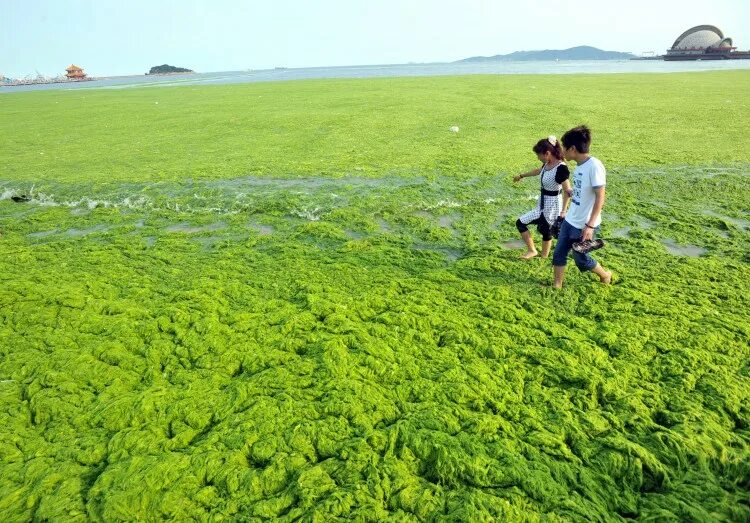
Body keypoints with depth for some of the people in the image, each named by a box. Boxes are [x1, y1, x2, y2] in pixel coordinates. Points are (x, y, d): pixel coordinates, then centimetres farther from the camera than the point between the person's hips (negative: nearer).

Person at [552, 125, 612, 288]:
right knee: (559, 253, 10)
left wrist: (590, 225, -24)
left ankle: (606, 275, 35)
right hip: (570, 220, 8)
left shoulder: (594, 166, -21)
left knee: (581, 259, 9)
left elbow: (600, 198, -22)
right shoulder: (579, 165, 4)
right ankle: (557, 285, 24)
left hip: (584, 225, -8)